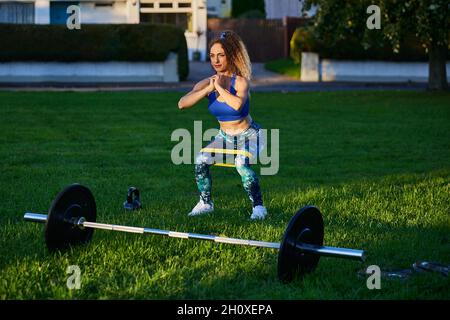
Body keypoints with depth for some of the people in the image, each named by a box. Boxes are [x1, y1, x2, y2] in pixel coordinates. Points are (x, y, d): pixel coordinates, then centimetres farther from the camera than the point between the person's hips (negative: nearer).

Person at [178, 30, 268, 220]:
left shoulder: (240, 81, -20)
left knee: (242, 164, -31)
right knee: (201, 160, -16)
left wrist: (220, 87, -29)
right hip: (224, 136, 5)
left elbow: (238, 104, -42)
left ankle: (258, 206, -13)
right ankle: (205, 203, 3)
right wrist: (209, 89, -29)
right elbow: (182, 104, -22)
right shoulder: (207, 83, -7)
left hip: (248, 135, -5)